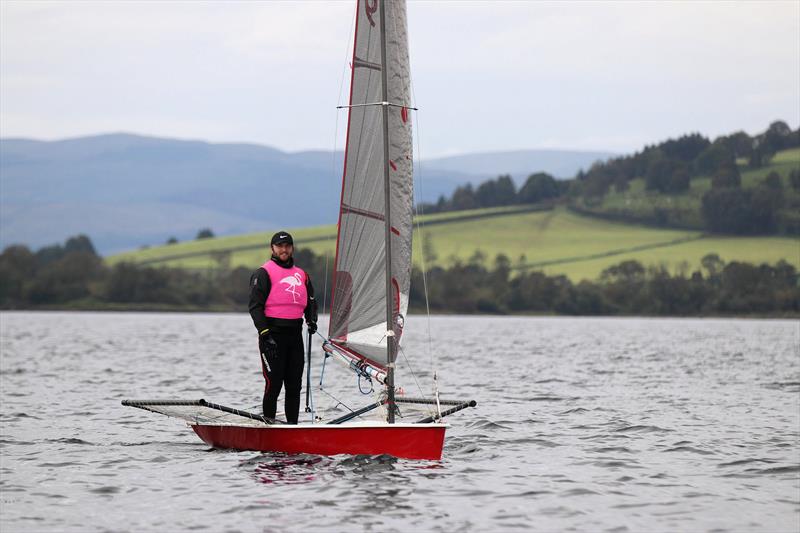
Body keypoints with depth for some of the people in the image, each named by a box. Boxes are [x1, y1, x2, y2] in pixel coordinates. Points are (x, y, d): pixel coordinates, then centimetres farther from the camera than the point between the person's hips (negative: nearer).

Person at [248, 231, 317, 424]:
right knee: (273, 384, -8)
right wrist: (265, 334, -17)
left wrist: (311, 320, 3)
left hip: (295, 334, 6)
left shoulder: (301, 274, 18)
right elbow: (255, 305, -9)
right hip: (273, 334, -6)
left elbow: (310, 301, 24)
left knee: (294, 385, 6)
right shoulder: (264, 273, -2)